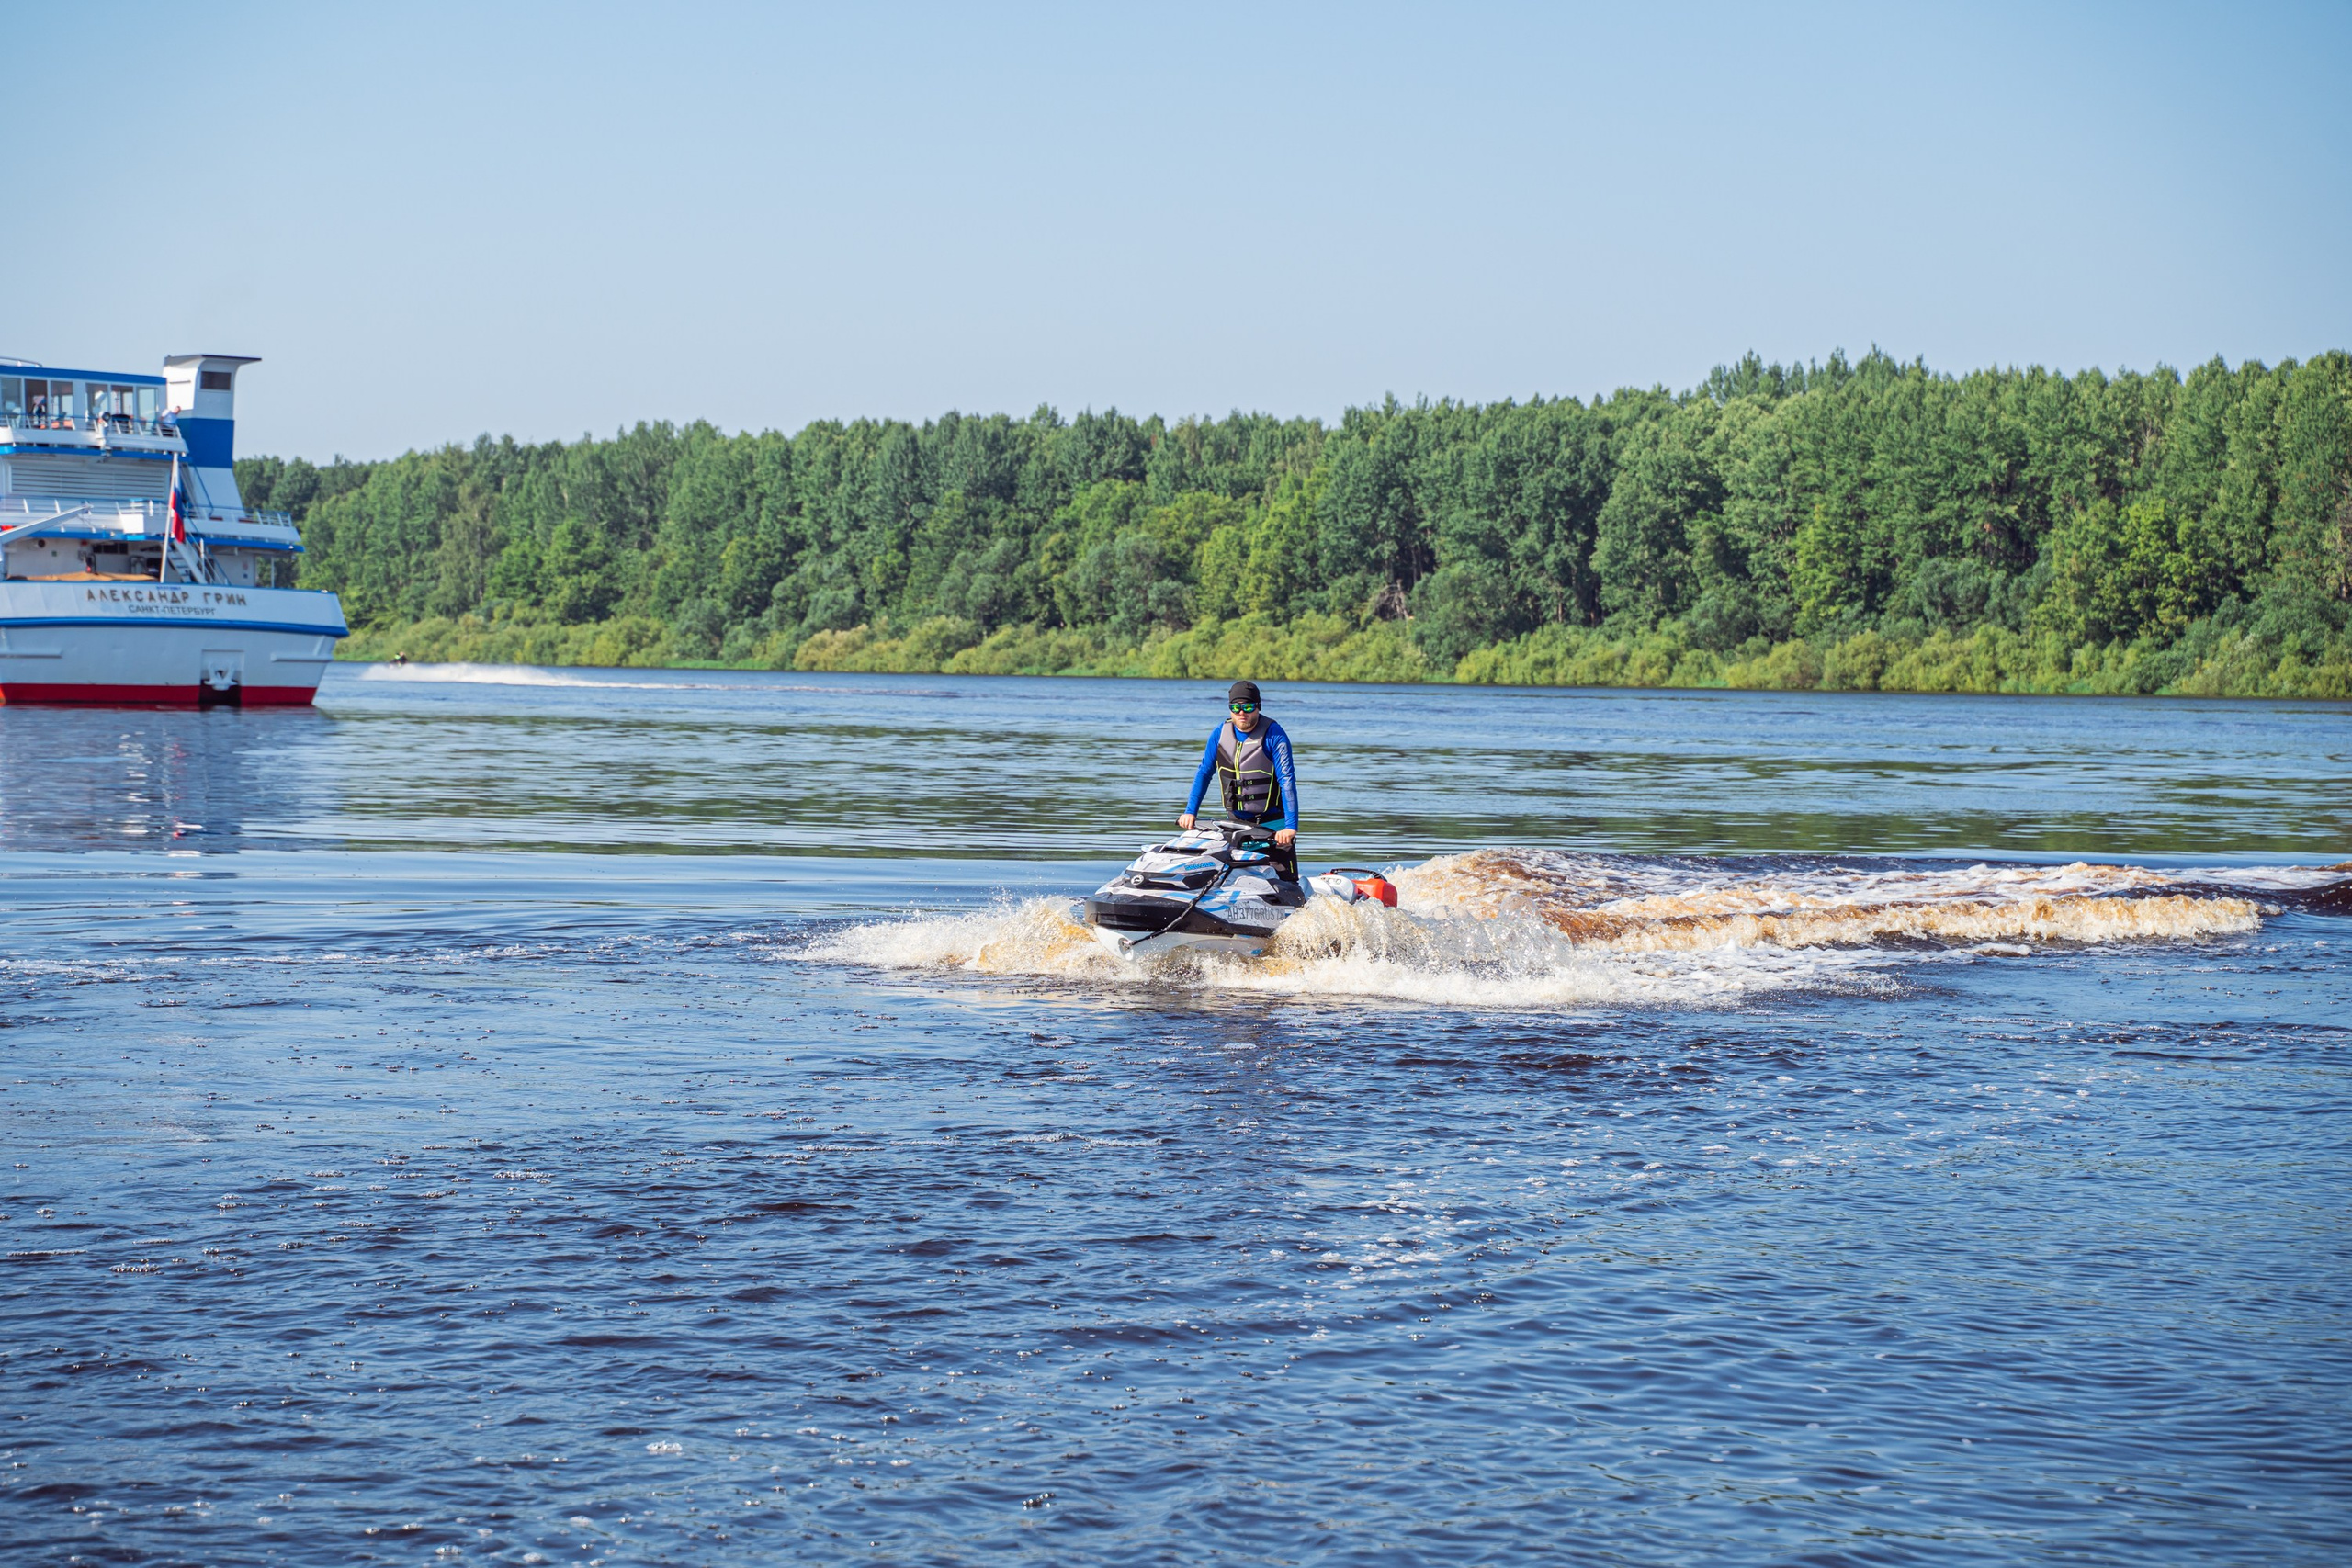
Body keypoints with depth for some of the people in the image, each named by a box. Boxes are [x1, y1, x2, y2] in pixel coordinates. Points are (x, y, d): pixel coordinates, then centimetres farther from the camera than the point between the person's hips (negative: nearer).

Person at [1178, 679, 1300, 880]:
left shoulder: (1273, 734, -12)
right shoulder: (1221, 732, 2)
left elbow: (1287, 780, -18)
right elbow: (1204, 772, 12)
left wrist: (1291, 827, -26)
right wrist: (1190, 812, 3)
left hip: (1272, 821, -4)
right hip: (1236, 822, 4)